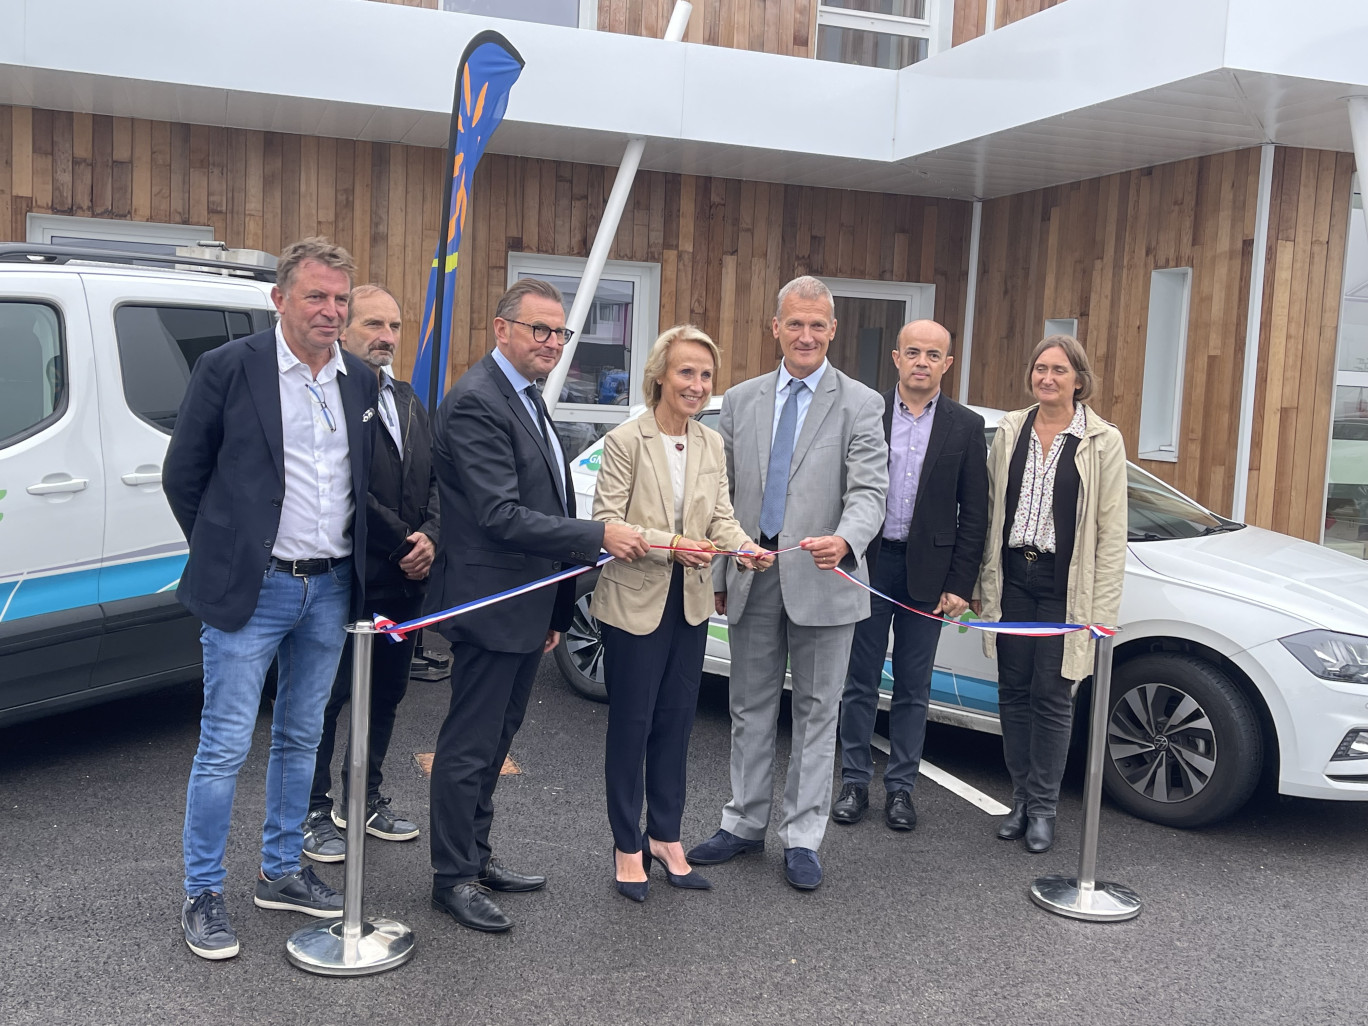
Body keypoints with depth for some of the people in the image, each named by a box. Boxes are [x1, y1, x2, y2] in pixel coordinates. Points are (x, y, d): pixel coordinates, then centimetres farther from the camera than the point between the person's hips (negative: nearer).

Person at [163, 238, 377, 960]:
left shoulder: (361, 382, 7)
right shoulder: (228, 369, -8)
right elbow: (182, 475, -2)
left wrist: (350, 561, 9)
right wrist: (224, 558, 2)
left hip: (329, 589, 5)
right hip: (251, 590, -5)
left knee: (300, 739, 16)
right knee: (224, 748, 1)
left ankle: (281, 872, 31)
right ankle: (202, 895, 17)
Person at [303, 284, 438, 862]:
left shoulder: (407, 400, 14)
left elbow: (435, 480, 11)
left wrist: (429, 538, -6)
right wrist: (402, 546, -14)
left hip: (404, 581, 8)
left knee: (386, 696, 17)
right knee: (326, 700, 5)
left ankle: (365, 799, 33)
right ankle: (314, 813, 19)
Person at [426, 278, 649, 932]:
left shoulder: (526, 397, 14)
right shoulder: (475, 402, -18)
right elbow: (500, 515, -25)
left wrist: (555, 608, 18)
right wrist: (597, 535, -24)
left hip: (528, 606, 10)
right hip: (490, 604, -10)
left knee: (496, 738, 19)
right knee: (470, 745, 3)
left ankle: (476, 856, 33)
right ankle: (453, 878, 17)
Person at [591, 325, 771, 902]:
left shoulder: (712, 445, 6)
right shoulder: (625, 441, -10)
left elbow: (721, 517, 4)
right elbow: (607, 521, -14)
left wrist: (745, 546, -17)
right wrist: (669, 545, -25)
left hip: (690, 604, 5)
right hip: (635, 601, -5)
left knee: (676, 722, 14)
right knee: (631, 724, 5)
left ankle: (665, 836, 28)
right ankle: (627, 845, 20)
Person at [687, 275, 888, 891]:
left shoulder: (860, 405, -3)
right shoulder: (740, 401, 8)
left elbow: (869, 492, -12)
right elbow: (723, 494, 10)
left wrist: (843, 542, -33)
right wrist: (716, 575, 8)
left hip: (820, 582, -3)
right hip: (752, 579, 3)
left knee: (816, 712, 7)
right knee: (750, 707, 13)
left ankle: (802, 839, 19)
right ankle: (745, 824, 28)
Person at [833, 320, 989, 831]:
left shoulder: (966, 427, 2)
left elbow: (974, 514, 2)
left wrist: (960, 584, -4)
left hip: (927, 573, 1)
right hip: (867, 566, 0)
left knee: (913, 689, 9)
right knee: (860, 683, 8)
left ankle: (900, 787, 22)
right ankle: (855, 782, 21)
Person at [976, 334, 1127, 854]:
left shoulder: (1103, 441, -3)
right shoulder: (1009, 431, 6)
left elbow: (1112, 532, -4)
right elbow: (991, 511, 10)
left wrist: (1102, 610, -9)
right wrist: (985, 579, 6)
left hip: (1063, 586, -3)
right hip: (1013, 579, 3)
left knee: (1052, 696, 1)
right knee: (1014, 690, 8)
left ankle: (1043, 807, 15)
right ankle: (1021, 797, 22)